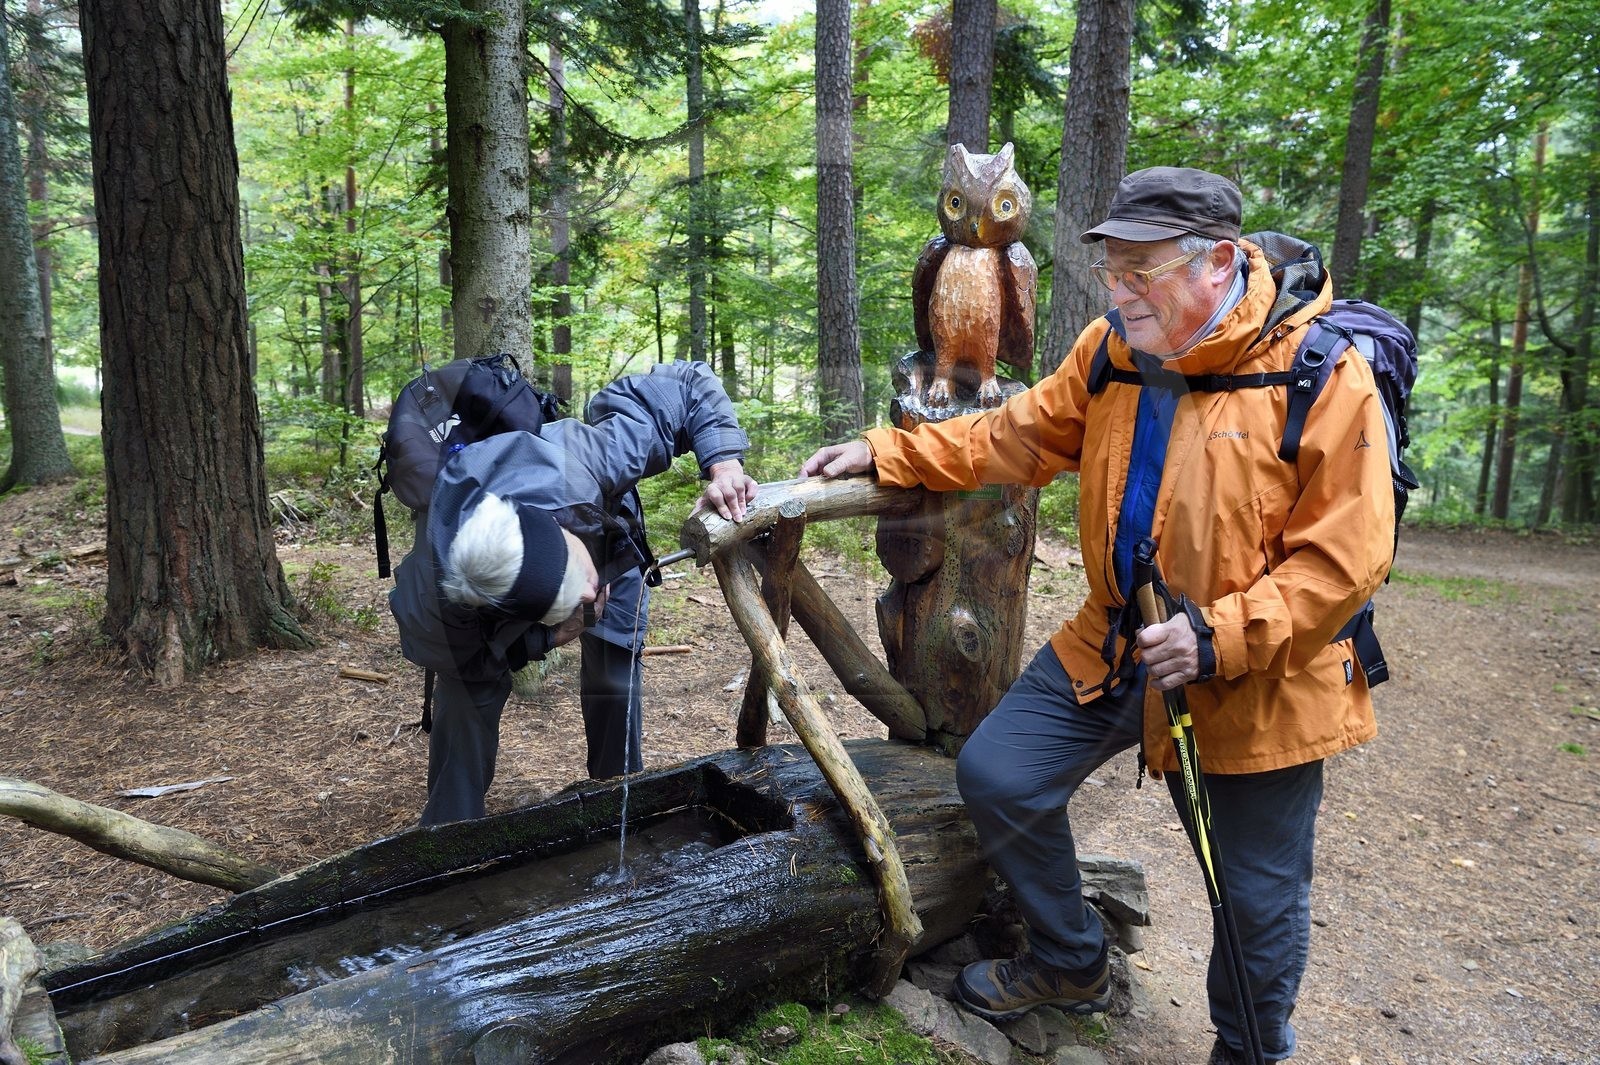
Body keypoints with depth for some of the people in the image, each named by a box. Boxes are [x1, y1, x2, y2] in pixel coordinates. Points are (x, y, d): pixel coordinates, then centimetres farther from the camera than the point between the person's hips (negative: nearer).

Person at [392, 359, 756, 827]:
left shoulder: (572, 469, -49)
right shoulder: (433, 603, -46)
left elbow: (686, 384, -37)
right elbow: (470, 661, -22)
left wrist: (724, 462, -51)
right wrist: (547, 636, -37)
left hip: (608, 541, 1)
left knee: (614, 680, -1)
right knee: (466, 696, -9)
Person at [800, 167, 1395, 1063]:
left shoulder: (1323, 375, -18)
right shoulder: (1112, 351, -1)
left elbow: (1345, 559, -19)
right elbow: (1019, 436, 7)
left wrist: (1219, 637, -27)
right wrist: (884, 454, 1)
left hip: (1256, 681, -4)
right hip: (1115, 647, 5)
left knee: (1260, 899, 10)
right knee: (997, 775, 4)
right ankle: (1070, 963, 30)